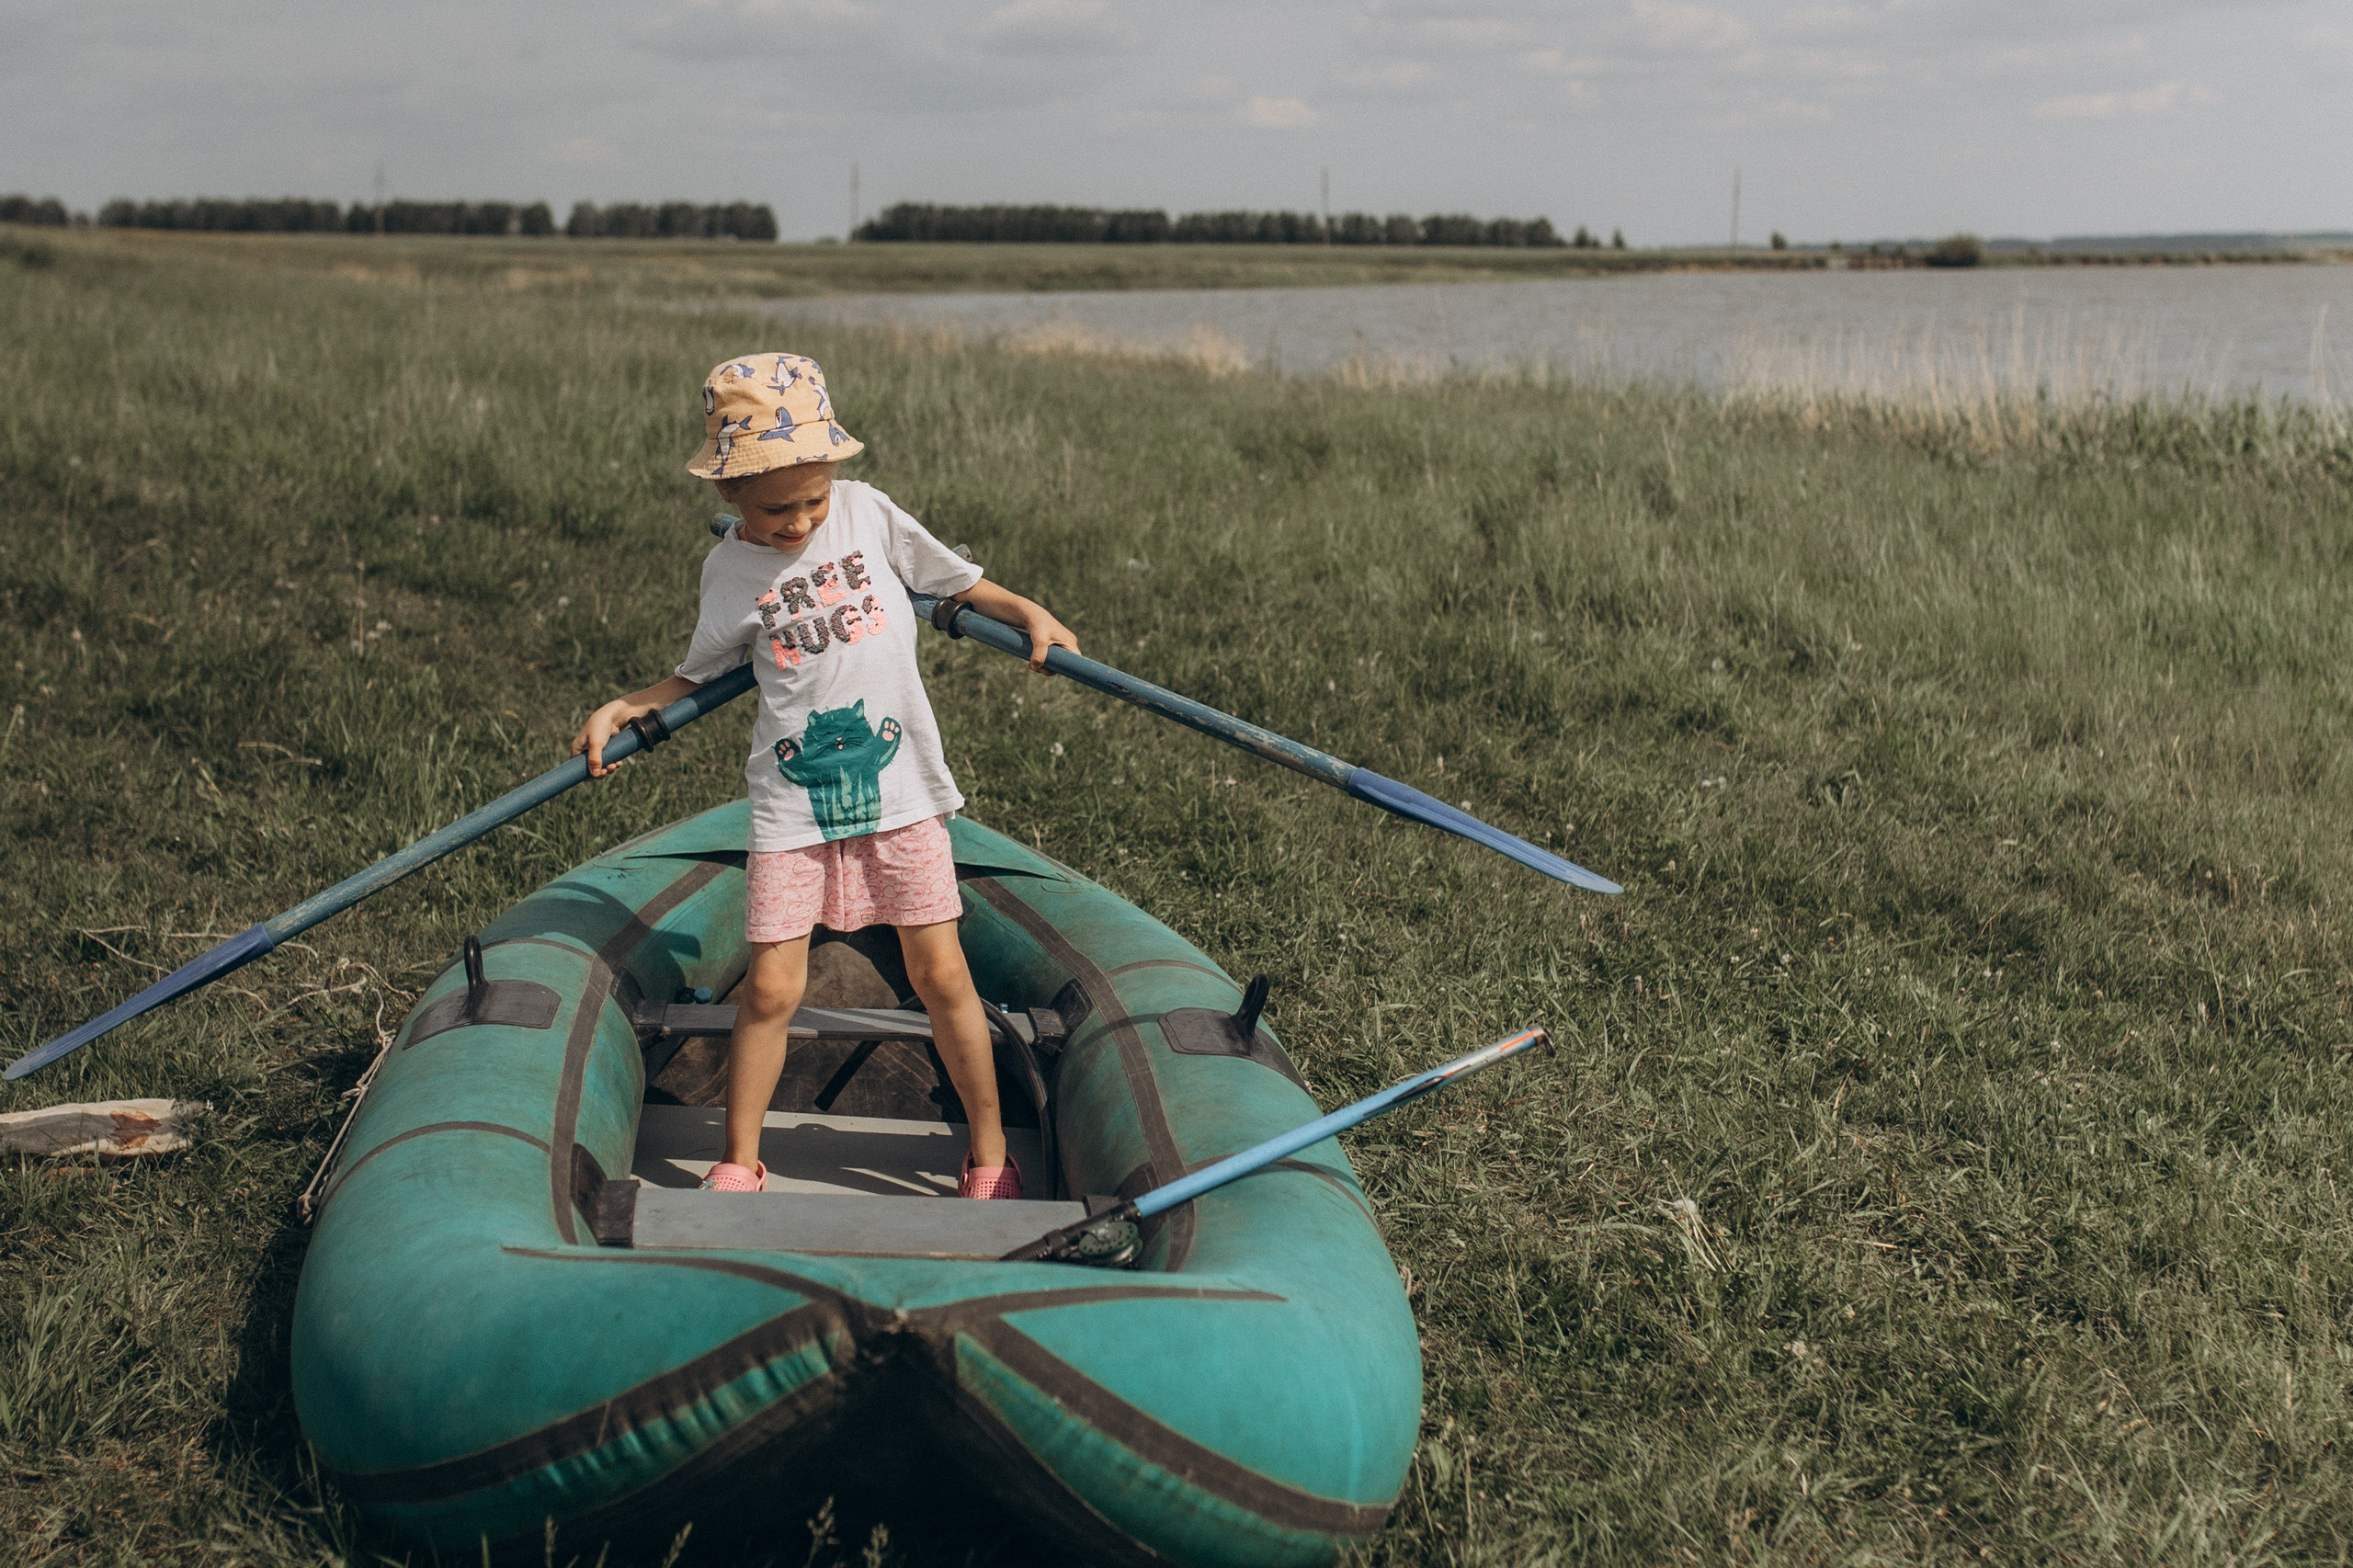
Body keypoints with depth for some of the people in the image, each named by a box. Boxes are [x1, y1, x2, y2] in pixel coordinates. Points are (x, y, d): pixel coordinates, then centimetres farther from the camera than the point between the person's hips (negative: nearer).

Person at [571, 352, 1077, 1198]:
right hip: (793, 800, 0)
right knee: (771, 985, -3)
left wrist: (1028, 614, -4)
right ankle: (738, 1165, 15)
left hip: (899, 785, 0)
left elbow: (957, 581, 10)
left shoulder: (867, 512, -1)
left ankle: (990, 1151, 18)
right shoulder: (729, 569, 0)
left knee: (940, 973, 2)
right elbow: (700, 677, 13)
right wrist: (621, 708, 1)